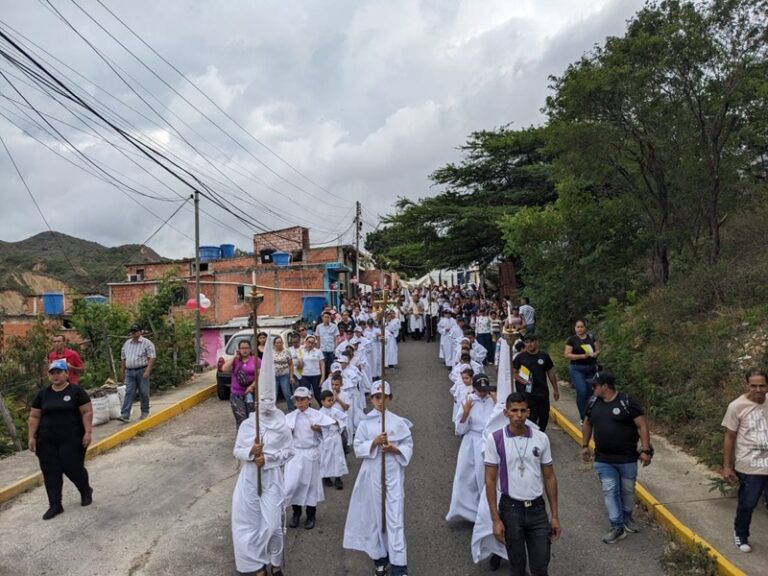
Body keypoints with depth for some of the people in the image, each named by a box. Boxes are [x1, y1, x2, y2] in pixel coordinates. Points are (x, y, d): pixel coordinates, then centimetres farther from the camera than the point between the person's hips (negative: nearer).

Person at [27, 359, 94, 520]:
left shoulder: (76, 391, -6)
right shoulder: (42, 394, 7)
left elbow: (87, 412, -8)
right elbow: (34, 417, 10)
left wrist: (87, 432, -14)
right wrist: (32, 437, 3)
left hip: (71, 440, -4)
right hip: (47, 441, 4)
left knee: (73, 468, -1)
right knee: (50, 473, 4)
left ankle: (86, 491, 25)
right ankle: (55, 505, 15)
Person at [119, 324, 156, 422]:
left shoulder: (146, 343, -4)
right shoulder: (127, 343, 14)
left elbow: (152, 357, -10)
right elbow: (123, 358, 20)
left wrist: (148, 370, -19)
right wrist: (122, 371, 18)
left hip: (142, 371, -4)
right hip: (129, 372, 4)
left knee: (144, 393, 4)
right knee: (129, 393, -3)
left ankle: (145, 412, 17)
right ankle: (125, 415, -8)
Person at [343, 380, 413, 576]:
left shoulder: (398, 421, 0)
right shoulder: (365, 423, 2)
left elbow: (409, 446, 3)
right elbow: (358, 448, -1)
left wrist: (395, 449, -14)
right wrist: (374, 442, -16)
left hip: (393, 472, -1)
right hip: (373, 473, 1)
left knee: (395, 516, -5)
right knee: (375, 515, 9)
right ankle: (380, 559, 25)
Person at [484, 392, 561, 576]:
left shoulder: (541, 438, -3)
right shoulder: (495, 439, -11)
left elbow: (549, 477, 5)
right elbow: (490, 480, -8)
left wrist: (555, 515, 4)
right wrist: (495, 519, -10)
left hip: (537, 508, 2)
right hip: (510, 508, -2)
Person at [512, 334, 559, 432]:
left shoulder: (544, 356, 4)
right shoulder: (520, 357, -2)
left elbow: (551, 373, 12)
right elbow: (513, 372, 2)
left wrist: (555, 389, 14)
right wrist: (522, 380, -15)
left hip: (543, 392, 3)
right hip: (527, 393, -3)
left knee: (544, 416, 10)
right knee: (531, 417, -7)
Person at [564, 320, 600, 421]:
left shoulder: (591, 338, 9)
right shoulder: (572, 340, -2)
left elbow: (598, 350, 14)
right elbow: (567, 355, -7)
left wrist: (595, 354, -9)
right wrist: (581, 356, -18)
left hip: (591, 368, 4)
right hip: (577, 369, -4)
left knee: (589, 392, 8)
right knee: (582, 391, -17)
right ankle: (583, 417, -6)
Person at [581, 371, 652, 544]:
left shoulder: (626, 402, -15)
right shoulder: (593, 402, 0)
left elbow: (642, 426, -12)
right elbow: (587, 423, 14)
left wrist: (645, 450, -15)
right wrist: (585, 445, 16)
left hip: (627, 458, -3)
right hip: (603, 460, 3)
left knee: (627, 490, 15)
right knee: (610, 492, 3)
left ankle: (627, 517, 38)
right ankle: (617, 528, 12)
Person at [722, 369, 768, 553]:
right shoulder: (737, 406, -10)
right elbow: (729, 438, -5)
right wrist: (727, 466, -6)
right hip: (749, 467, -3)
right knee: (747, 504, 9)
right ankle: (741, 535, 31)